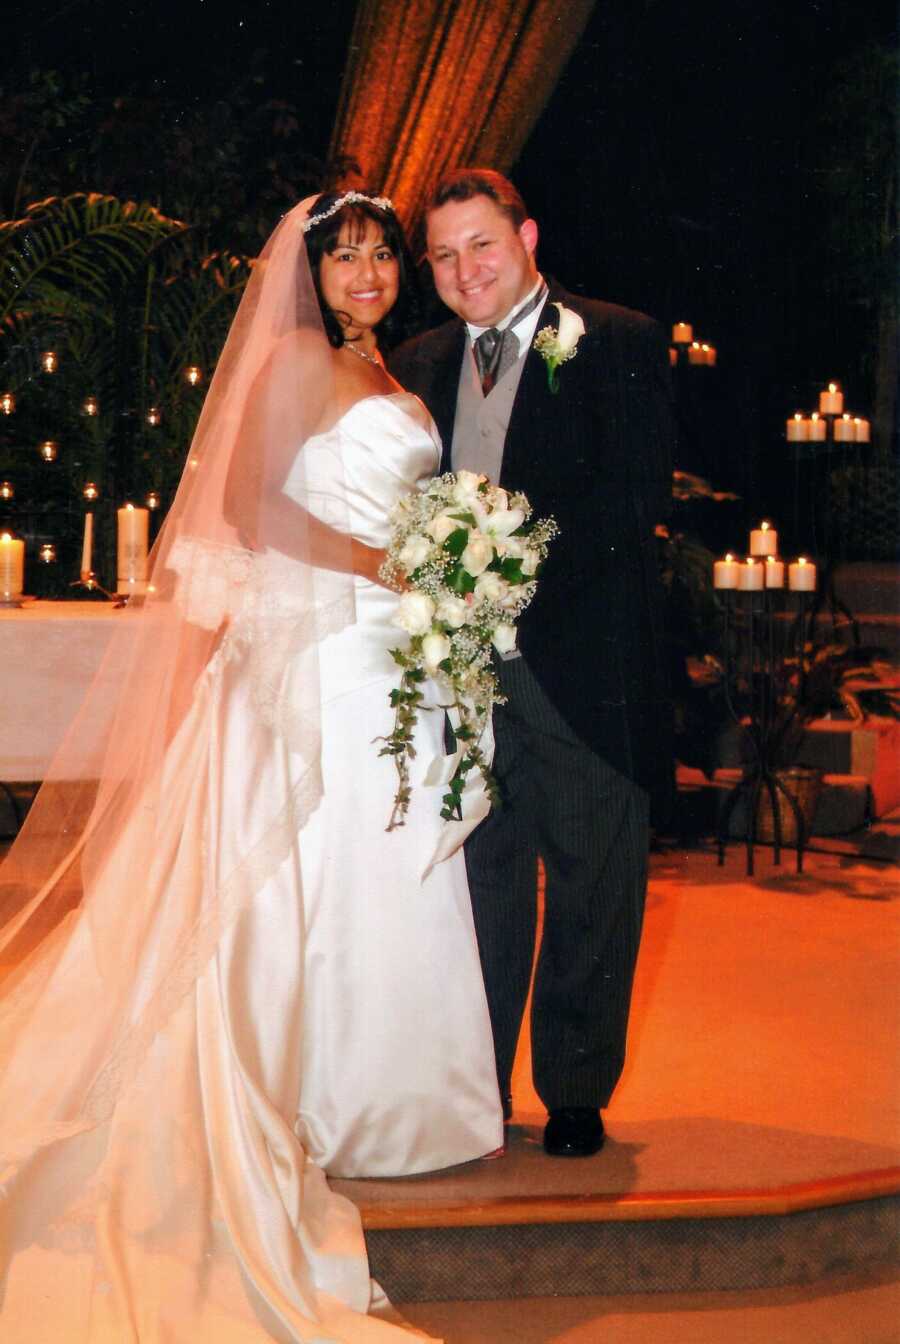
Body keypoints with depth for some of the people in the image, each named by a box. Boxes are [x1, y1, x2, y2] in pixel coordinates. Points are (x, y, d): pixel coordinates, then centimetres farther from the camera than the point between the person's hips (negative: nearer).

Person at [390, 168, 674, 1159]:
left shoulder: (619, 343, 0)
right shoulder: (417, 367, 14)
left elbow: (637, 496, -11)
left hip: (581, 659, -3)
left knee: (591, 885, 6)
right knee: (481, 881, 12)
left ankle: (576, 1094, 22)